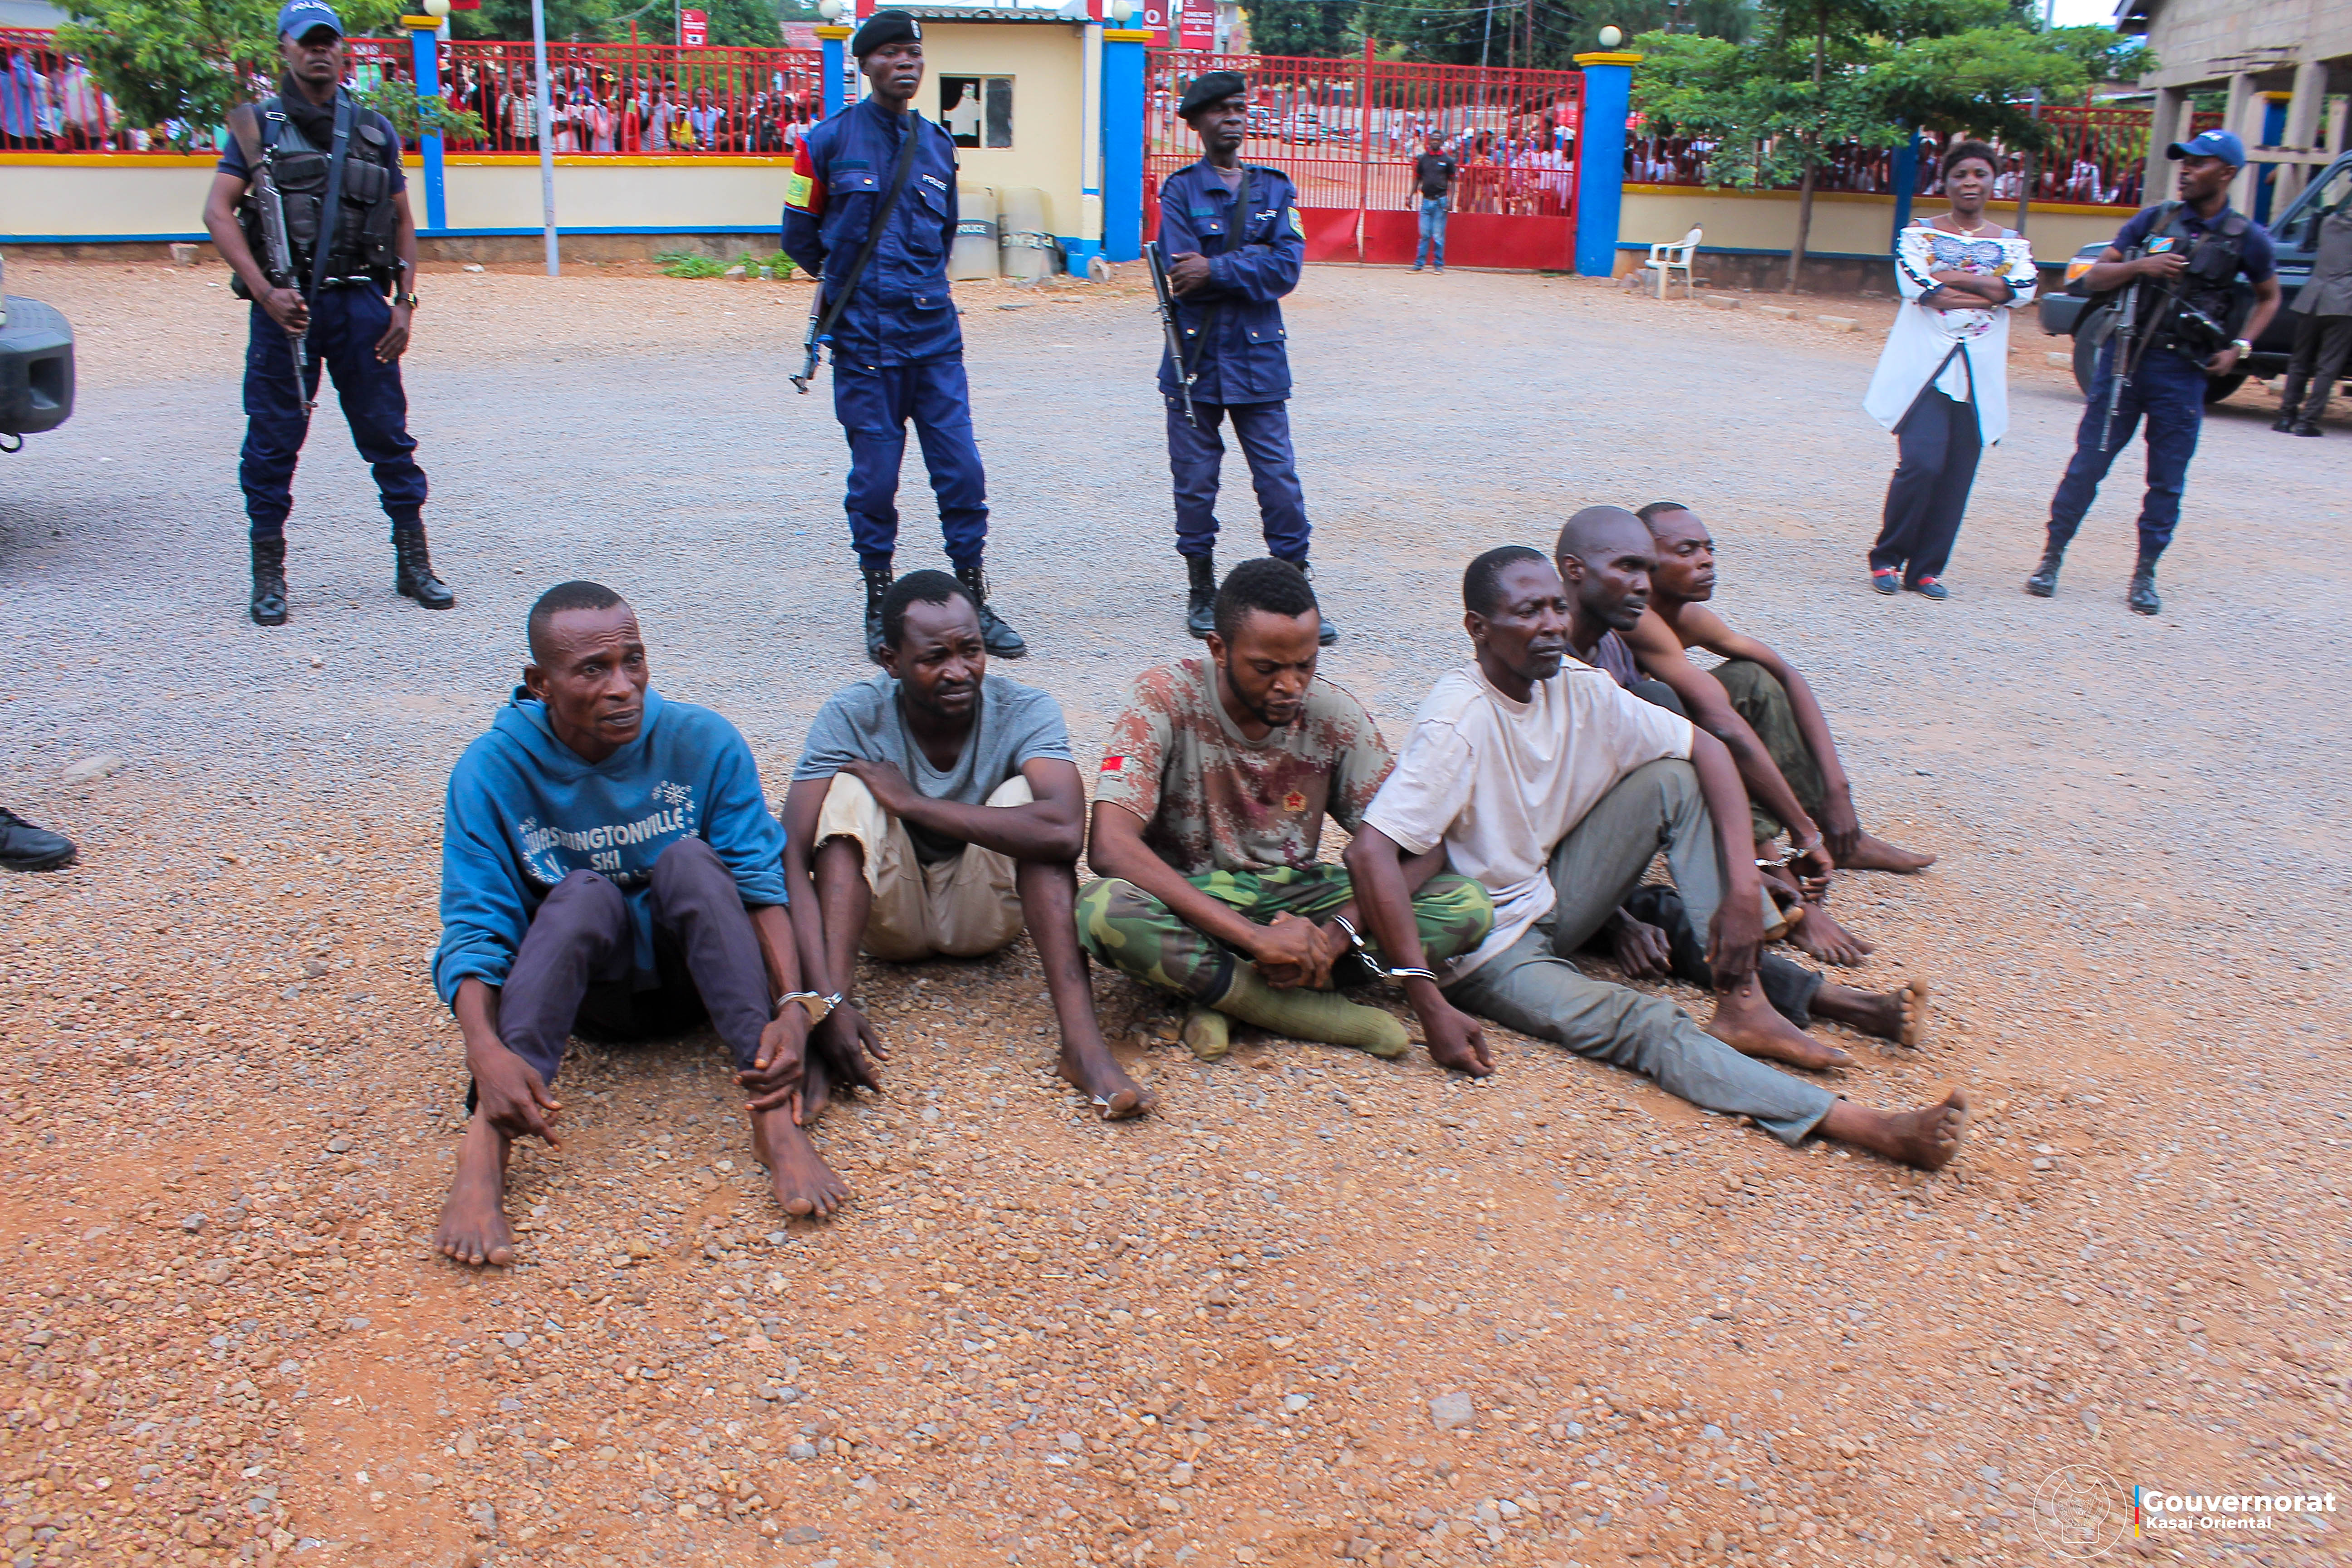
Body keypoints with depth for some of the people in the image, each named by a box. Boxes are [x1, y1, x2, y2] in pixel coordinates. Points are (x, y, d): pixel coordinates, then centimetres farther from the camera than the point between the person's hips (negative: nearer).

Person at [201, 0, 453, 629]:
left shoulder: (374, 130, 13)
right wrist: (265, 292, -15)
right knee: (273, 441, 1)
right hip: (285, 303, -2)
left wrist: (404, 304, 3)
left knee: (388, 434, 3)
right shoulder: (259, 125, 5)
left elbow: (402, 223, 15)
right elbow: (218, 211, -2)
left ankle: (414, 564, 12)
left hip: (360, 302, 2)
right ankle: (269, 578, 10)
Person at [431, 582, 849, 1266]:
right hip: (584, 985, 0)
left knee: (689, 859, -29)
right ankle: (486, 1142, -41)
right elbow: (472, 932, -18)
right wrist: (486, 1053, -38)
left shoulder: (705, 742, -12)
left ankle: (775, 1117, -37)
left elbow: (762, 884, -15)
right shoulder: (491, 771, -13)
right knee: (584, 893, -31)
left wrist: (794, 1005, -32)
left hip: (693, 969, 1)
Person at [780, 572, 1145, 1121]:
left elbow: (1064, 831, -40)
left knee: (1024, 795, -27)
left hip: (981, 911, 0)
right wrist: (831, 1001, -42)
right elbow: (791, 862, -28)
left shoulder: (1025, 711, -19)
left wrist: (911, 803, -34)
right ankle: (825, 1039, -36)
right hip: (889, 915, 0)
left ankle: (1082, 1039, -36)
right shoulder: (852, 717, -19)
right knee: (851, 793, -26)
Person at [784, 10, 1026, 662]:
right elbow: (800, 235, 9)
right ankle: (879, 607, 14)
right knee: (874, 478, 1)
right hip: (865, 339, -3)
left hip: (934, 332, 3)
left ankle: (975, 601, 10)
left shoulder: (936, 144, 11)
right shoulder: (829, 141, -1)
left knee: (962, 470, 0)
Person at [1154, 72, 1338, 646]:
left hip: (1258, 359, 2)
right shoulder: (1180, 190, 2)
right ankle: (1202, 593, 20)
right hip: (1194, 358, -1)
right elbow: (1183, 275, -12)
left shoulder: (1274, 189, 9)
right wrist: (1254, 262, -9)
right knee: (1195, 480, 5)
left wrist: (1217, 269, -14)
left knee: (1280, 479, 0)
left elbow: (1288, 269, -6)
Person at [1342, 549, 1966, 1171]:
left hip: (1551, 902, 7)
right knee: (1640, 1025, -29)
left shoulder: (1577, 689, -4)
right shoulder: (1460, 719, -24)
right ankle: (1863, 1125, -38)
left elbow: (1707, 748, 2)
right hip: (1488, 949, -7)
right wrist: (1430, 1005, -35)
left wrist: (1744, 887, -12)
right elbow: (1369, 852, -32)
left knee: (1673, 779, -6)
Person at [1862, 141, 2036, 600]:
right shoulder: (1919, 234, 6)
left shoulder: (2014, 244, 13)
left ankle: (1926, 568, 9)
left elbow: (2022, 290, -6)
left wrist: (1950, 276, -9)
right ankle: (1887, 558, 1)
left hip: (1979, 375, 3)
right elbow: (1917, 286, -12)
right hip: (1924, 367, -3)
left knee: (1957, 476, 0)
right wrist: (1987, 289, -7)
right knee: (1921, 464, -15)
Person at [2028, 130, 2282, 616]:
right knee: (2088, 463, 0)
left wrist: (2239, 347, 2)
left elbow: (2270, 297, 16)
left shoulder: (2247, 238, 2)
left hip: (2183, 373, 0)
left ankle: (2144, 576, 14)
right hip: (2125, 358, 0)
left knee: (2168, 481, 4)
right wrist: (2138, 266, -14)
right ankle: (2052, 557, 11)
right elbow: (2094, 278, 5)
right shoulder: (2153, 220, 3)